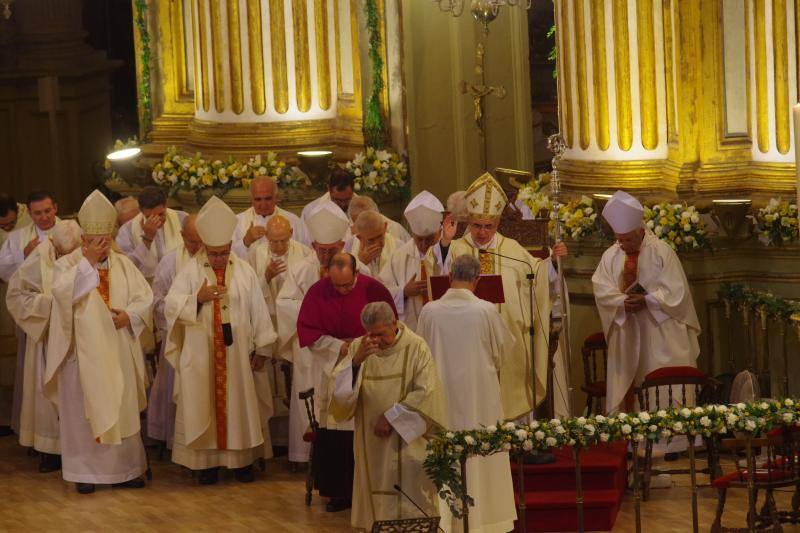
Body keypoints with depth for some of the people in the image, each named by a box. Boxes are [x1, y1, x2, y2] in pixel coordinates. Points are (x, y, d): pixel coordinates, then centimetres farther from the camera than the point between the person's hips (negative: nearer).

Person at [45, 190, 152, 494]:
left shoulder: (123, 264, 7)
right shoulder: (67, 264, -3)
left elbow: (145, 297, 7)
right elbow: (63, 292, -22)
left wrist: (130, 315, -13)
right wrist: (88, 261, -20)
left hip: (118, 352, 3)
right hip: (83, 352, -3)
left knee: (122, 409, 7)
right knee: (84, 409, 0)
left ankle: (124, 468, 16)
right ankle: (86, 471, 8)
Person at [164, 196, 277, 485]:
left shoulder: (244, 271, 1)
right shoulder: (191, 270, -3)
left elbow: (258, 311, 4)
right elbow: (171, 306, -7)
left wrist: (262, 348, 3)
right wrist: (198, 297, -22)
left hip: (237, 353, 1)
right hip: (201, 355, -1)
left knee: (240, 405, 7)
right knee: (204, 406, 2)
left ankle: (242, 458, 16)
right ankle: (207, 461, 9)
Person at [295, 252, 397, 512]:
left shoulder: (374, 290, -7)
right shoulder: (318, 292, -4)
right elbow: (307, 331, -1)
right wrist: (338, 346, -14)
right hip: (333, 371, 1)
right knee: (332, 436, 0)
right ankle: (339, 491, 10)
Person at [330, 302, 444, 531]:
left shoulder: (415, 347, -8)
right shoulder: (358, 347, 2)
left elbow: (425, 392, -13)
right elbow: (339, 386, -6)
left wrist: (392, 417, -14)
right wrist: (356, 361, -23)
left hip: (407, 440, -3)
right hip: (371, 442, 3)